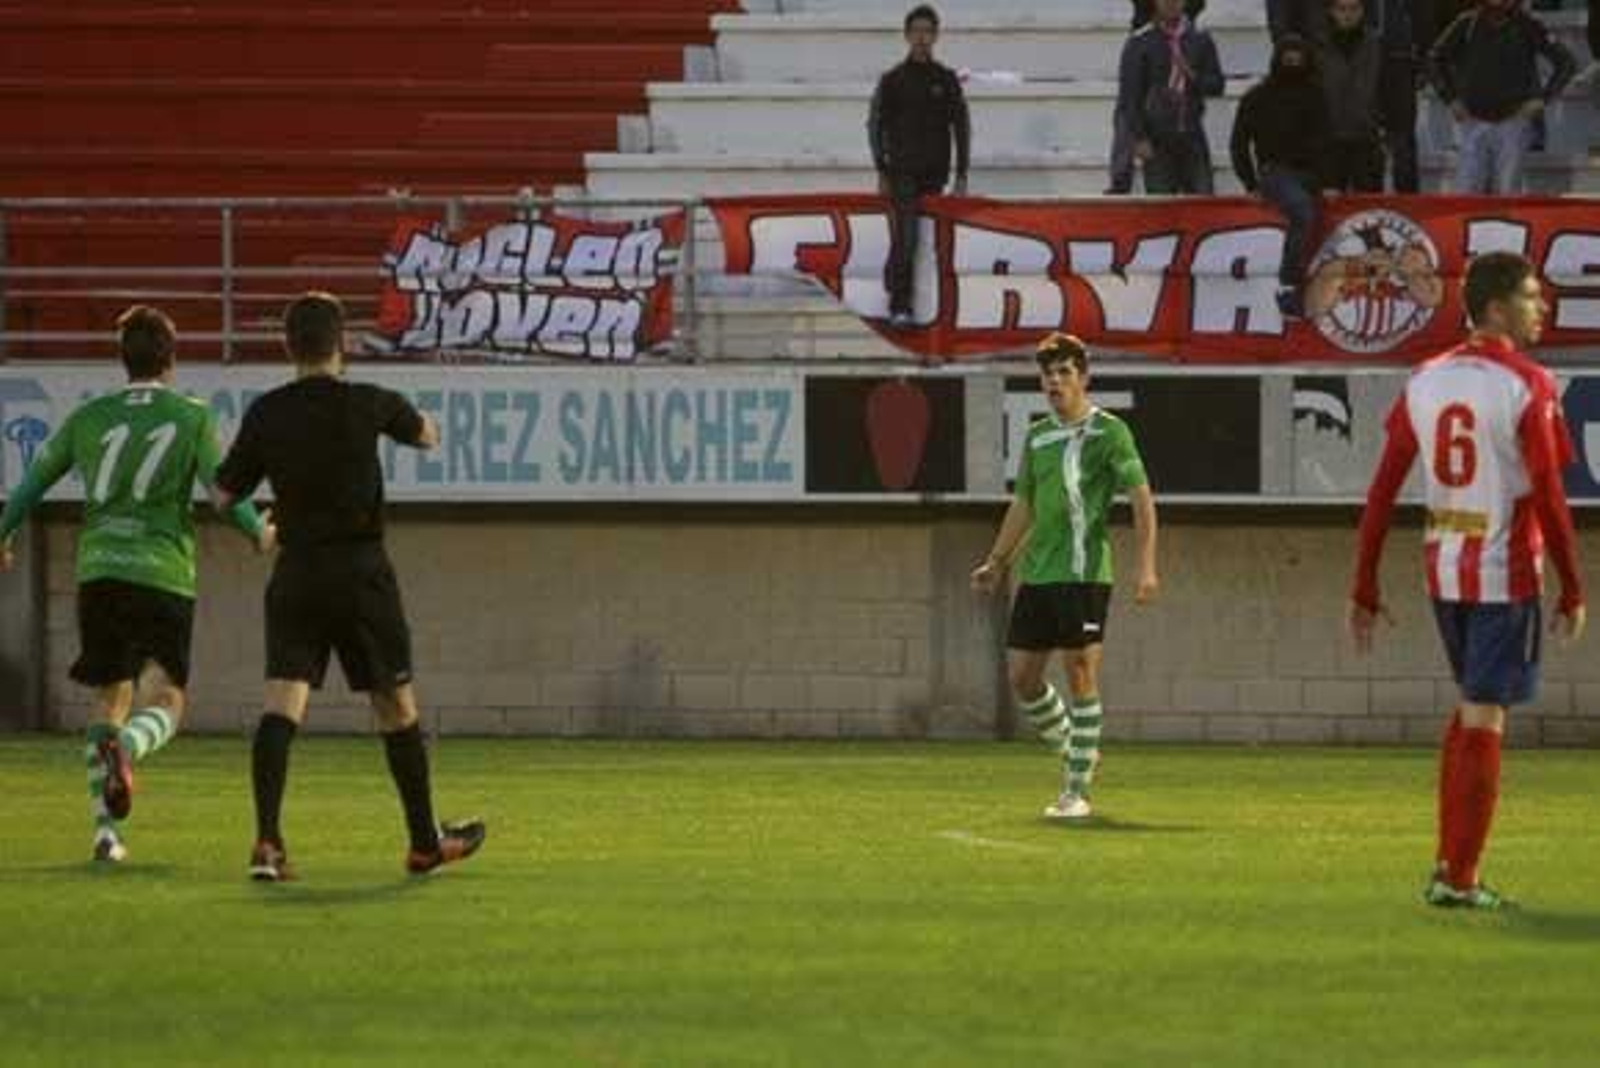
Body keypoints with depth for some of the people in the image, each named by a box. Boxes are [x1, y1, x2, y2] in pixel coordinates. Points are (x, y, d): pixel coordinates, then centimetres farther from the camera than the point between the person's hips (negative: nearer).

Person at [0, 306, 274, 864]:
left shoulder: (89, 418, 12)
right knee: (164, 703, -1)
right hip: (163, 575, -3)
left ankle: (105, 828, 5)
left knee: (110, 697, 14)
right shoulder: (192, 418, 4)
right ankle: (124, 749, -36)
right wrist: (260, 535, 14)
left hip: (98, 572, 3)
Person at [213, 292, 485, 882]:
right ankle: (426, 842, 23)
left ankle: (267, 839, -22)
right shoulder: (367, 404, -6)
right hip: (361, 571, -1)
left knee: (281, 704, -5)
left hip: (295, 573, 2)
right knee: (396, 706, 11)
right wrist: (421, 420, 35)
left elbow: (226, 493, 6)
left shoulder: (266, 414, -1)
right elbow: (428, 435, 13)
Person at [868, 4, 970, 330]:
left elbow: (961, 127, 10)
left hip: (934, 174, 3)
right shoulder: (893, 80, 3)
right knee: (905, 238, -12)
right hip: (902, 172, -3)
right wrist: (882, 172, -2)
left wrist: (961, 175, 4)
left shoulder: (946, 80, 8)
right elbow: (876, 125, 5)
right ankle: (899, 307, -13)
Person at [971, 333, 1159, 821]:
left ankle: (1077, 792, -2)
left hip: (1084, 574, -7)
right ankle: (1075, 752, 25)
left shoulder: (1109, 432, -3)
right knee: (1022, 677, 5)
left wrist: (1147, 566, -15)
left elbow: (1141, 498, -7)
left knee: (1081, 676, -6)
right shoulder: (1037, 437, 15)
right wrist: (996, 562, 19)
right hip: (1036, 575, 7)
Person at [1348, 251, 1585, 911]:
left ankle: (1447, 864, 19)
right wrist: (1572, 592, -6)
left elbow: (1382, 492, 4)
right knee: (1483, 720, -1)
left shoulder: (1425, 381, 5)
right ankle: (1459, 880, 0)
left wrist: (1365, 591, 9)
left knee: (1471, 705, 21)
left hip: (1443, 570, 6)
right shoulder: (1527, 388, -13)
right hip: (1505, 575, -6)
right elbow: (1549, 502, -15)